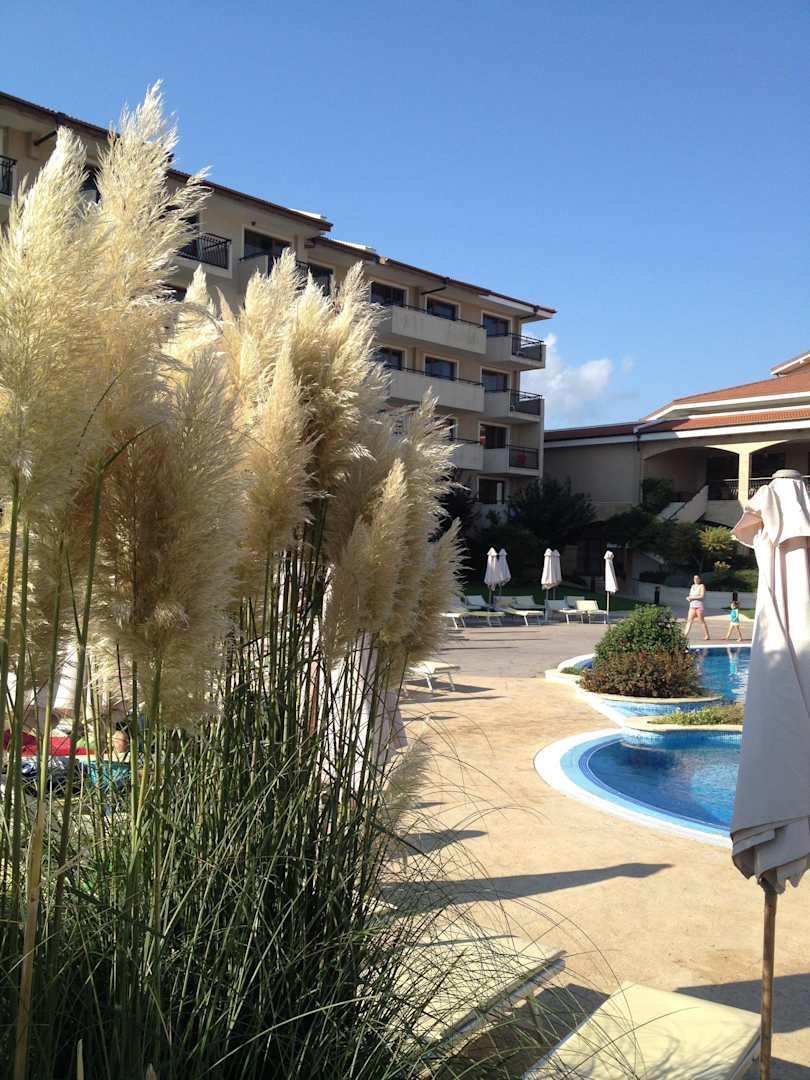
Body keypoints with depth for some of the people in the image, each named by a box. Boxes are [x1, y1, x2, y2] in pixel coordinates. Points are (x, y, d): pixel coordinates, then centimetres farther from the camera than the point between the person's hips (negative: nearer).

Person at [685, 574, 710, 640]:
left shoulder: (701, 586, -3)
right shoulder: (693, 586, 18)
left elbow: (702, 596, -13)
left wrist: (692, 598, -14)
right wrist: (689, 598, -2)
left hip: (699, 605, -6)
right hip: (692, 606, 6)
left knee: (702, 621, -4)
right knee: (689, 620, -1)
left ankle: (707, 636, 2)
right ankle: (685, 635, -5)